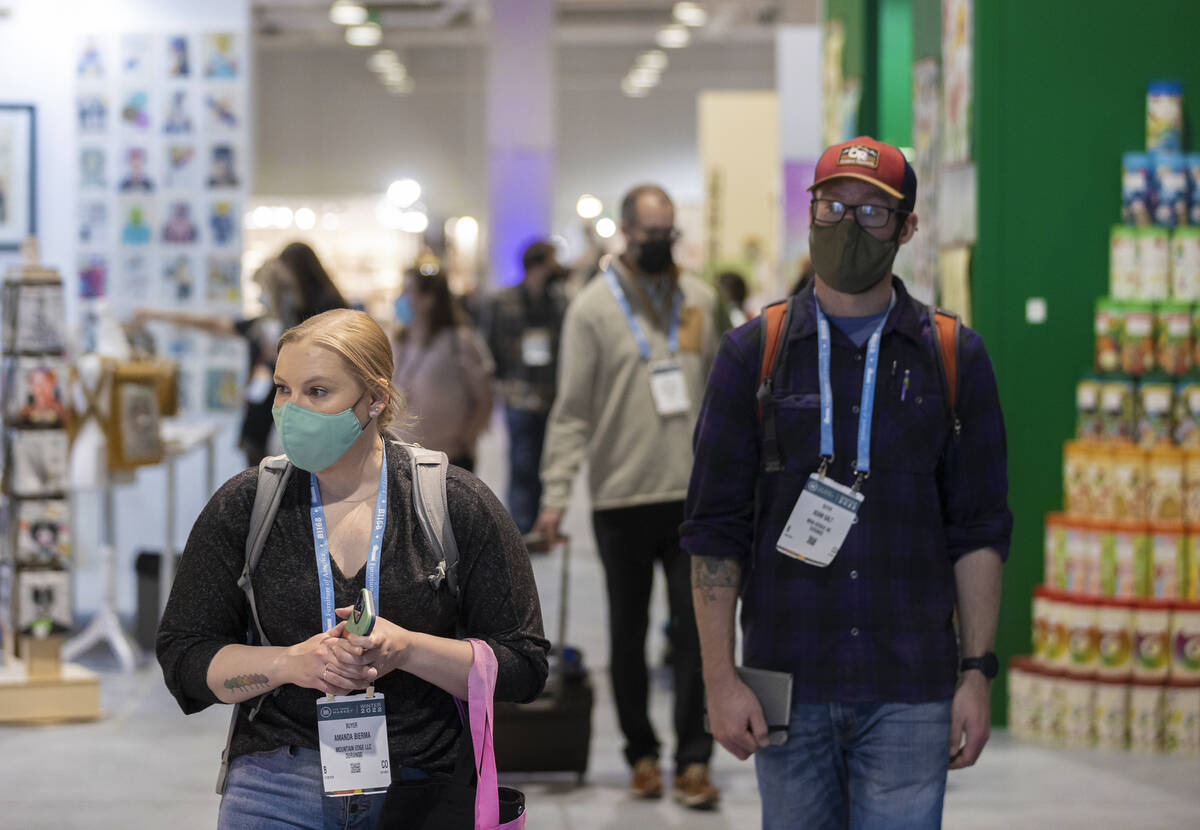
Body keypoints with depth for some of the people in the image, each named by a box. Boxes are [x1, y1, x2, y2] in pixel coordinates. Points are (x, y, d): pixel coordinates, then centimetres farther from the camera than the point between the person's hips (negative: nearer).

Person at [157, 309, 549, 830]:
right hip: (275, 788, 1)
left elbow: (524, 668, -3)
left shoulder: (460, 506, -3)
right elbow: (183, 659, 2)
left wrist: (406, 650, -19)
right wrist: (291, 662, -15)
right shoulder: (242, 507, 2)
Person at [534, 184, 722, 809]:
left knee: (697, 629, -3)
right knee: (628, 634, 9)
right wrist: (555, 494, -13)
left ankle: (693, 761, 1)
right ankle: (642, 754, 21)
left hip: (695, 495, 2)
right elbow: (571, 410, -5)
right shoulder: (593, 307, -2)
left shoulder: (699, 300, 9)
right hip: (622, 498, -2)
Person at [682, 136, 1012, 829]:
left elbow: (979, 530, 5)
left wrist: (976, 674, -2)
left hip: (909, 692, 0)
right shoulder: (753, 354, 4)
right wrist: (720, 678, -4)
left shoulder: (954, 358, 5)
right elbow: (715, 530, 2)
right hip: (787, 681, 0)